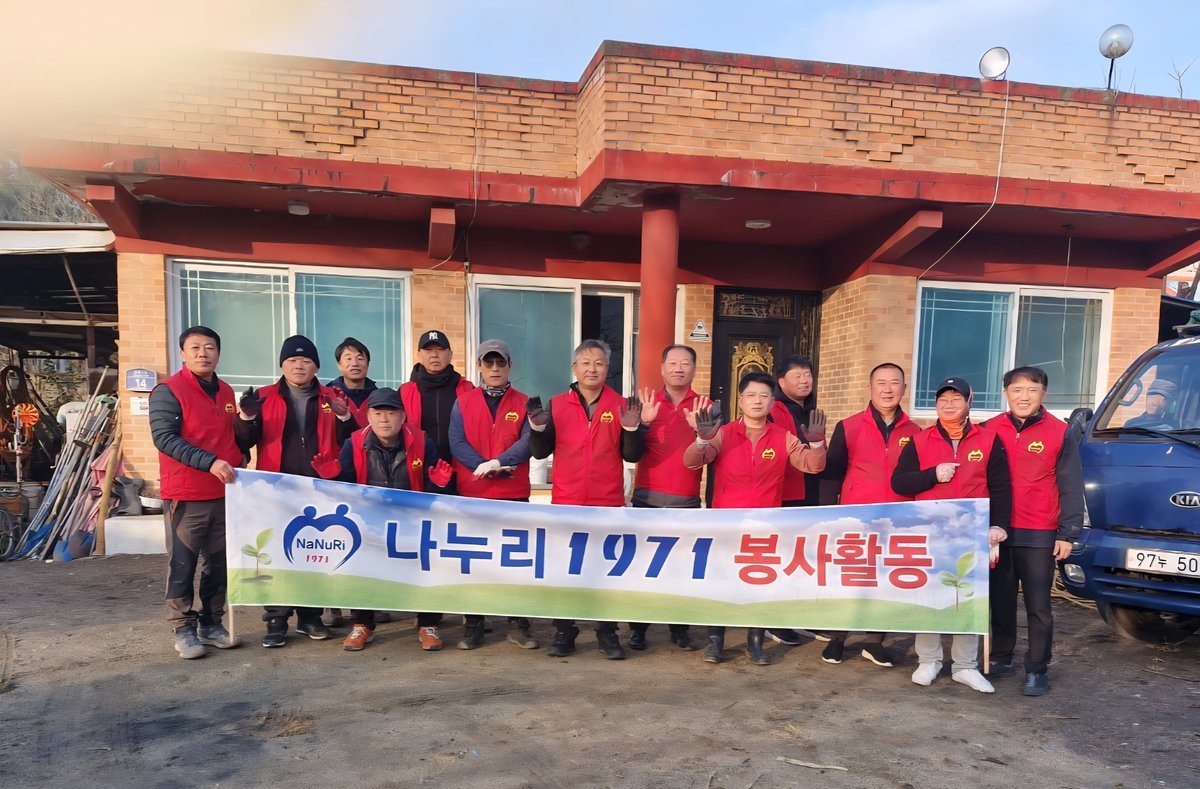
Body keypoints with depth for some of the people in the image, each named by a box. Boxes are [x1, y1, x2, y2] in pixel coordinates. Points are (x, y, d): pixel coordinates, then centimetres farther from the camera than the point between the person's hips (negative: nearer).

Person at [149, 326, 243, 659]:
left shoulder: (226, 392, 13)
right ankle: (184, 629, 12)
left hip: (224, 494, 6)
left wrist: (238, 466, 13)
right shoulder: (168, 391, -7)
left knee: (219, 563, 11)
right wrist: (209, 462, -24)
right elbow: (164, 438, -17)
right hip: (185, 495, -6)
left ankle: (211, 624, 22)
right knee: (183, 565, 2)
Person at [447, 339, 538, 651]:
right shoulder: (463, 403, 6)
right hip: (472, 494, 1)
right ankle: (473, 625, 18)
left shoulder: (524, 404, 5)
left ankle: (518, 624, 15)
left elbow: (527, 442, -8)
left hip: (514, 495, 0)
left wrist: (497, 463, -23)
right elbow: (457, 443, -5)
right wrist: (489, 468, -17)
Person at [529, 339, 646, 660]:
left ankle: (608, 633, 20)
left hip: (608, 504, 0)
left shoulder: (621, 405, 1)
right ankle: (564, 632, 21)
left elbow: (632, 455, -2)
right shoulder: (557, 404, 3)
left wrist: (631, 428, -19)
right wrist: (538, 428, -15)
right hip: (566, 503, 1)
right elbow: (541, 452, 3)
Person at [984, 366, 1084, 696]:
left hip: (1039, 535, -3)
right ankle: (1001, 658, 26)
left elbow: (1071, 487, -1)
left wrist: (1067, 533, -6)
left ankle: (1036, 670, 14)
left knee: (1038, 605, 4)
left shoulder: (1061, 433, -3)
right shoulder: (990, 429, 3)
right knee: (1001, 601, 13)